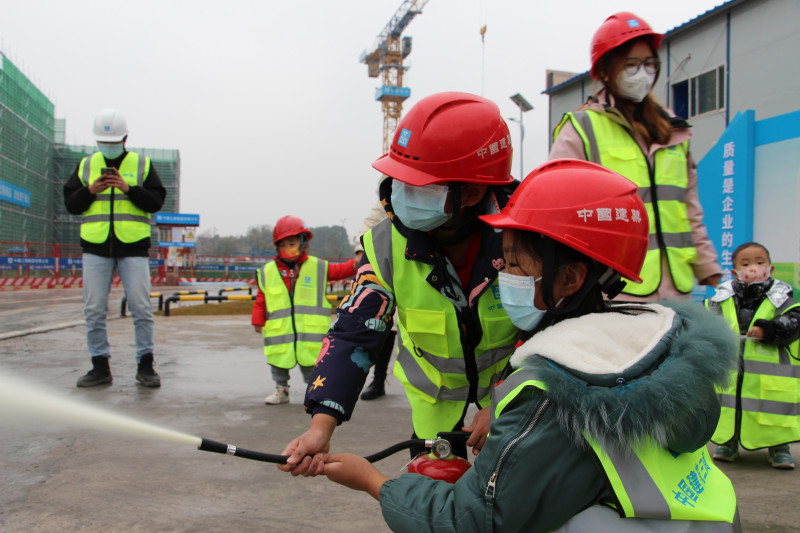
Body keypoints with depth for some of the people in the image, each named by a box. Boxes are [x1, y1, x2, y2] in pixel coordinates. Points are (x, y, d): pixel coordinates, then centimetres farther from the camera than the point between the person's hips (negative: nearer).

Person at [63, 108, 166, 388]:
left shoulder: (142, 164, 6)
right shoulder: (86, 165, 12)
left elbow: (156, 202, -1)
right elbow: (71, 204, 9)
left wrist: (128, 188, -15)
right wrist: (90, 190, -9)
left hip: (133, 247, -2)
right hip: (95, 248, 2)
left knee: (141, 307, -4)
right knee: (94, 310, 1)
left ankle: (145, 365, 6)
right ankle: (100, 367, 11)